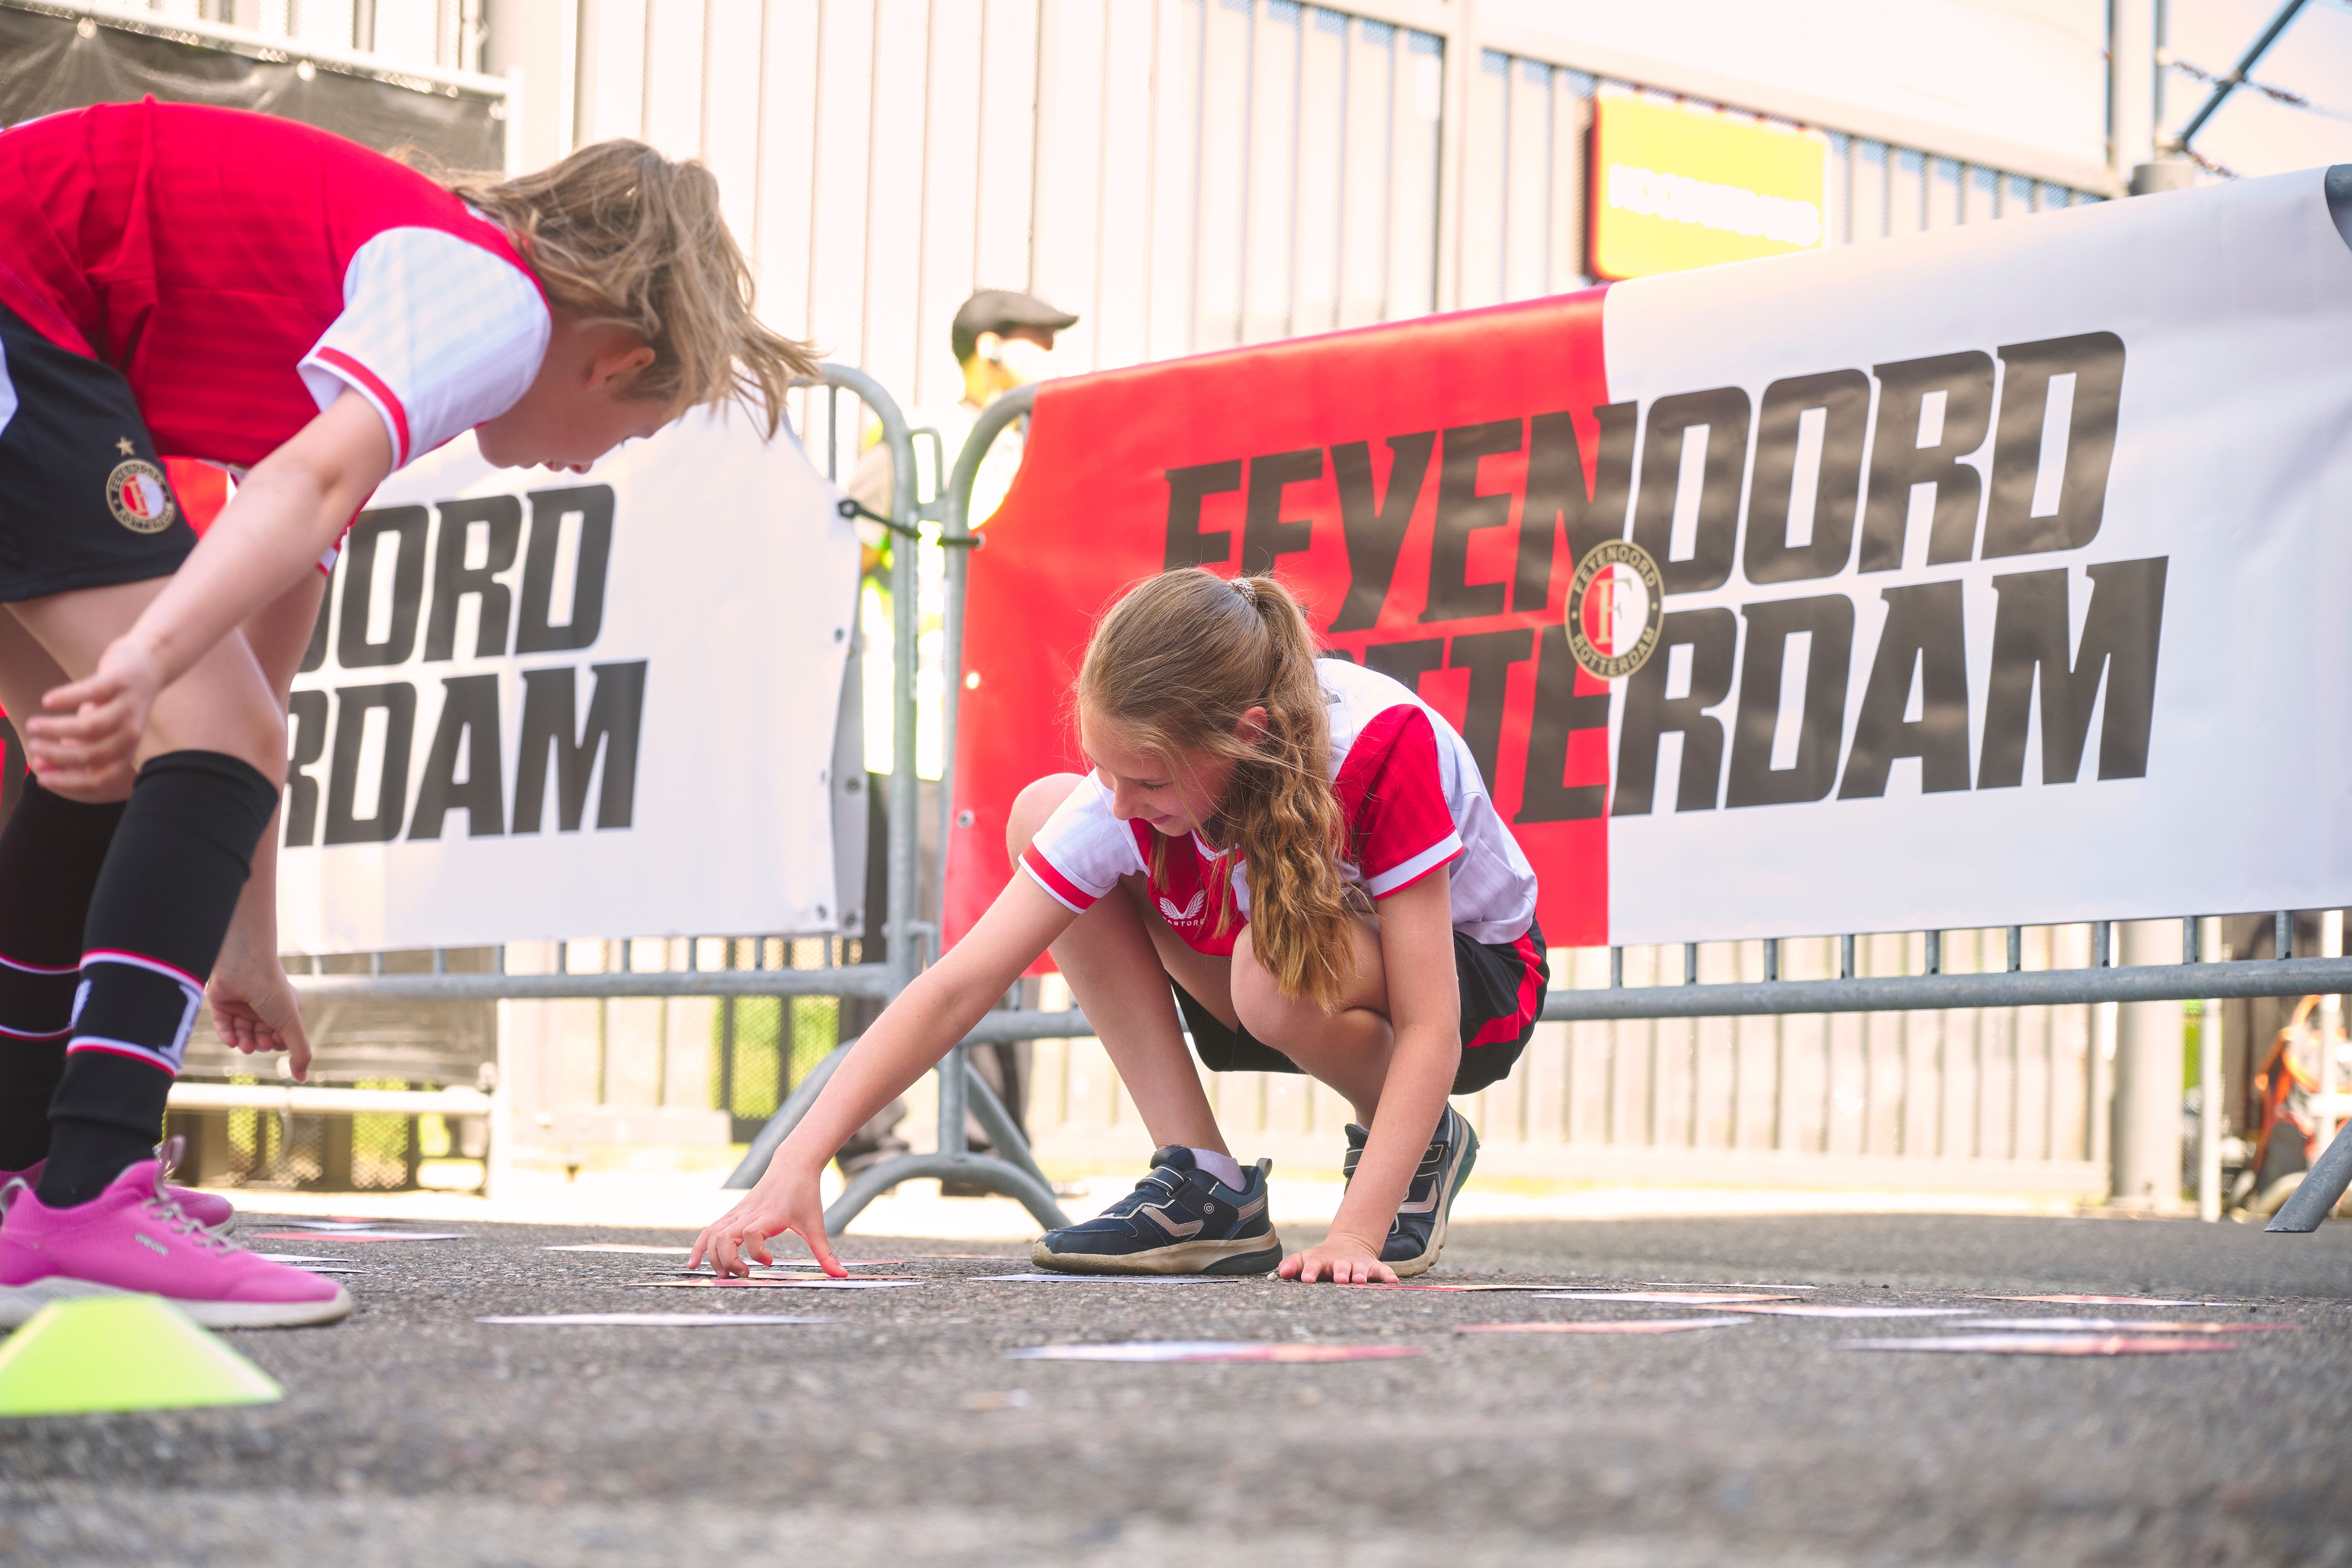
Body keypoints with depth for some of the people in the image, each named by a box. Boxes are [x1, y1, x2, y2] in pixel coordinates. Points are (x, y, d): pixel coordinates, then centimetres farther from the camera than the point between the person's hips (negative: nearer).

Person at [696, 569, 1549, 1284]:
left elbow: (1429, 1031, -33)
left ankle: (1425, 1148, -5)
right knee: (1041, 811, -16)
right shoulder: (1128, 790, -25)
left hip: (1475, 972, -5)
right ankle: (1208, 1192, -13)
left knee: (1278, 972, -40)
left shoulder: (1382, 747, -36)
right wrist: (797, 1164, -36)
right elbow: (956, 988, -27)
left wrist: (1355, 1233, -42)